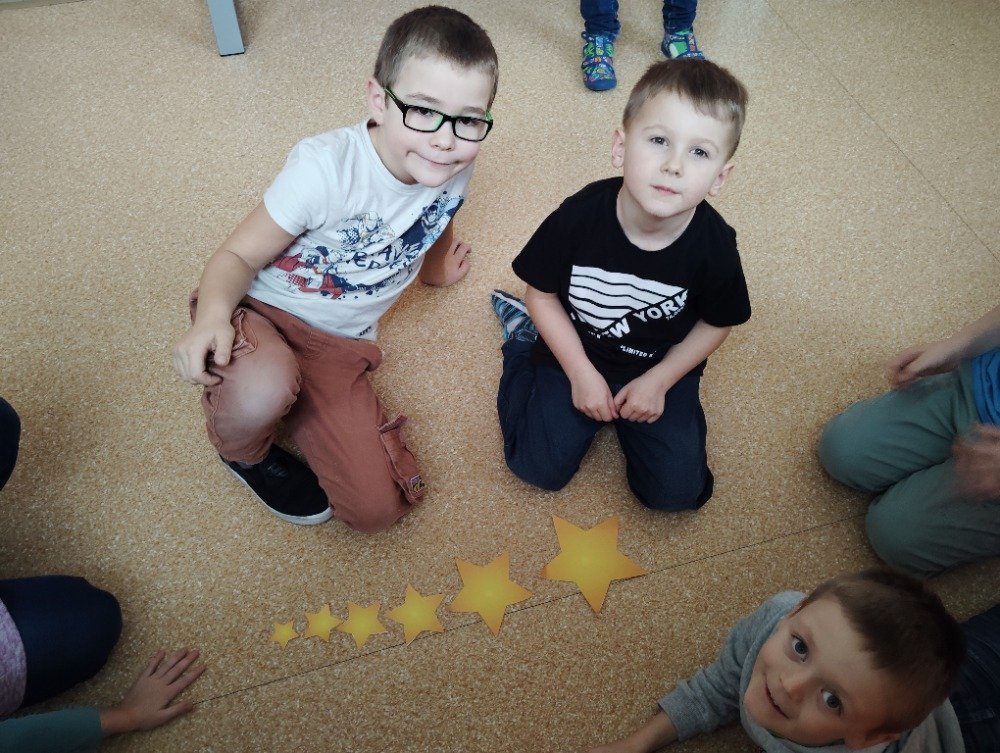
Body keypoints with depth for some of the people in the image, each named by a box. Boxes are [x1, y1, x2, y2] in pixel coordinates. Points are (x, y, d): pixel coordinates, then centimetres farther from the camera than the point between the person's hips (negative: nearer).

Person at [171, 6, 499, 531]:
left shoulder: (454, 167, -10)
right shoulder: (326, 168, -25)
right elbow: (238, 255, -19)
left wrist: (435, 269, 34)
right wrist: (212, 317, -39)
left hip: (340, 348, 4)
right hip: (260, 312, -4)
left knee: (378, 510, -7)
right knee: (265, 388, -42)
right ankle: (243, 450, -1)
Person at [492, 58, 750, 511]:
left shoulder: (714, 246, -22)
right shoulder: (580, 217, -26)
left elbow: (717, 323, -3)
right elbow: (542, 294, -11)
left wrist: (658, 381, -10)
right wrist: (581, 373, -12)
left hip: (661, 369, 1)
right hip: (574, 354, -1)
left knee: (677, 491, -6)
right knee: (540, 468, -4)